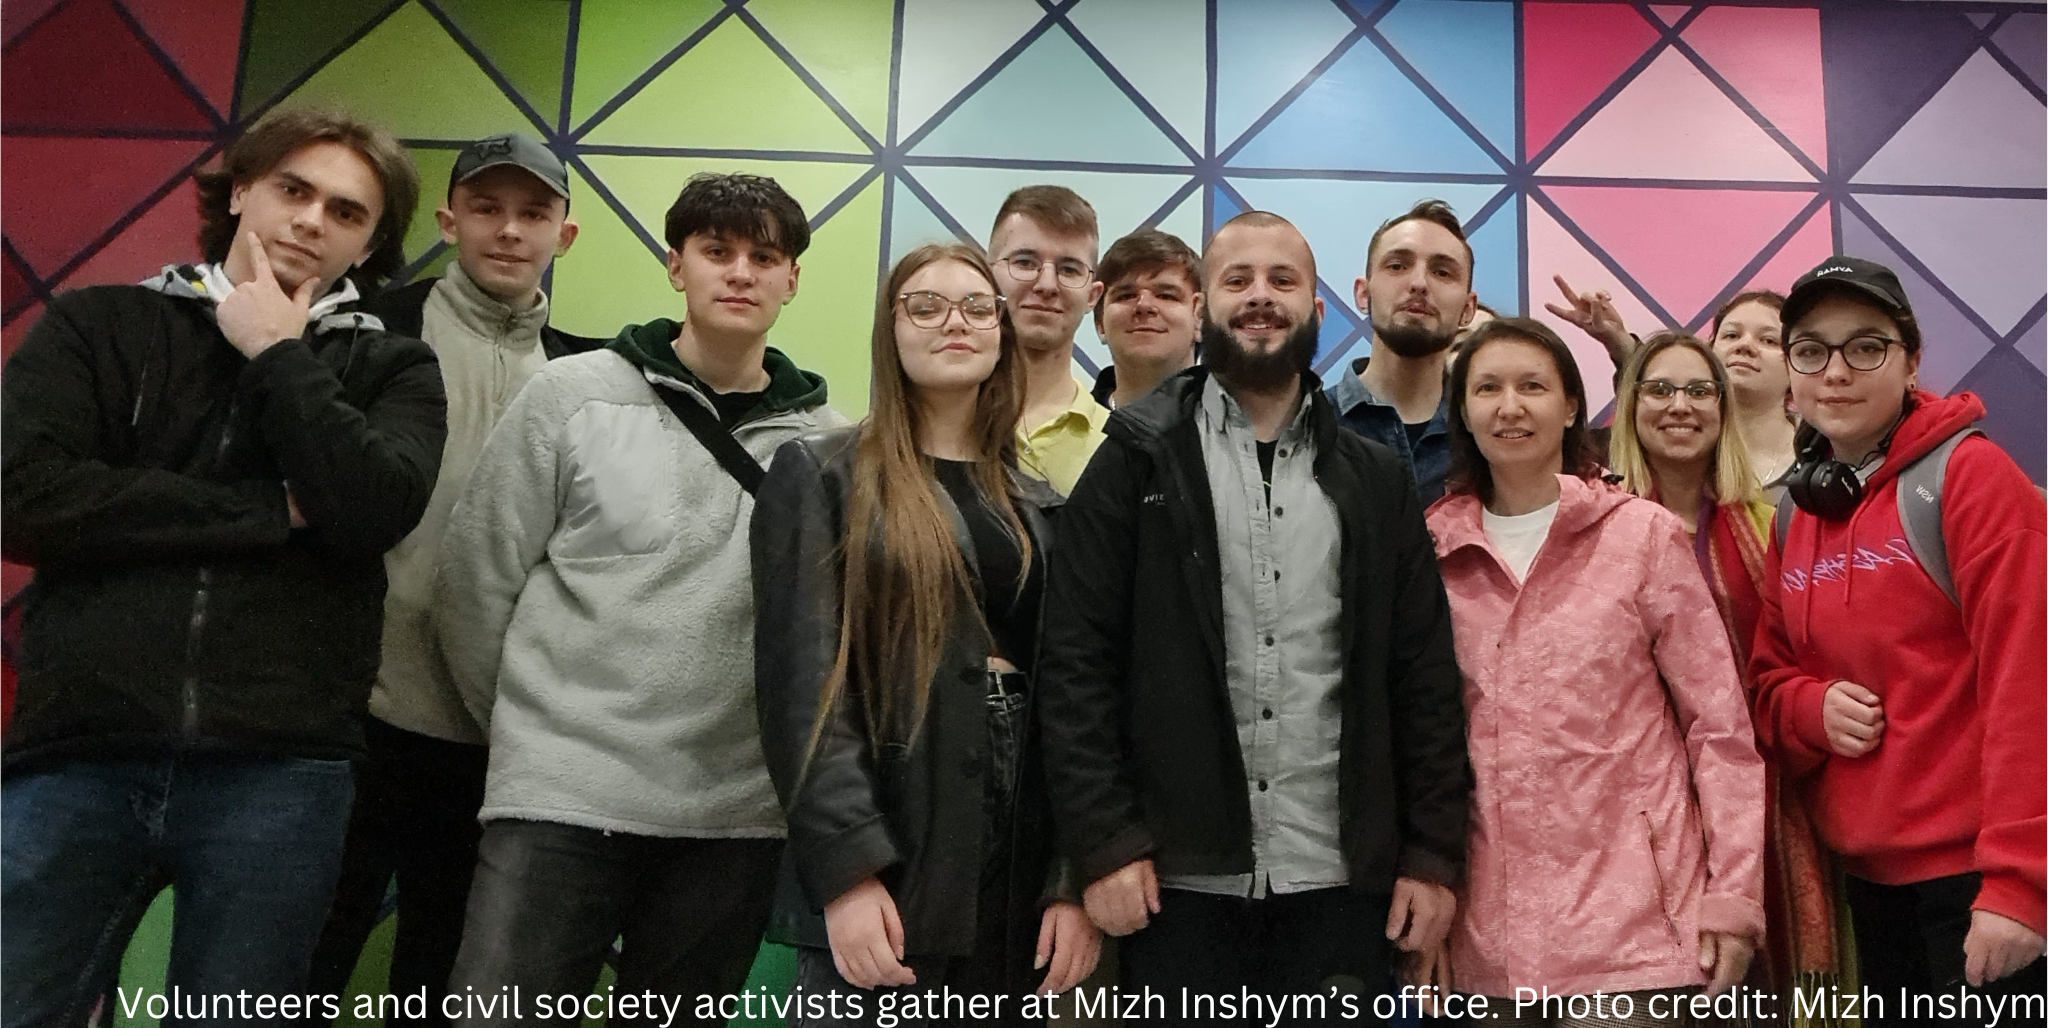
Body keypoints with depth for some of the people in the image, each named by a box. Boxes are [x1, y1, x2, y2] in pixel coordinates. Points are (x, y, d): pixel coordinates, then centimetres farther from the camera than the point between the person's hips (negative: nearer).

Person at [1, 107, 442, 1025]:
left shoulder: (391, 369, 11)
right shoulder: (95, 326, 11)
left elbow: (373, 510, -9)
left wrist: (279, 356, -2)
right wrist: (274, 510, -7)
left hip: (277, 772, 0)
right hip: (78, 755, 0)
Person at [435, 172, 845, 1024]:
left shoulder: (829, 441, 3)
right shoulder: (572, 395, -1)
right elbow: (475, 582, 3)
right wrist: (528, 732, 7)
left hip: (740, 815, 2)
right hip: (562, 797, -1)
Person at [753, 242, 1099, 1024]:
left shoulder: (1039, 506, 14)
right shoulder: (821, 475, 1)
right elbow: (803, 680, -8)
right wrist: (848, 867, -18)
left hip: (1022, 878, 4)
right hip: (880, 876, -4)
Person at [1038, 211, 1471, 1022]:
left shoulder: (1376, 482, 8)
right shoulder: (1136, 463, 0)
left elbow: (1424, 677, 8)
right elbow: (1076, 663, -4)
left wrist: (1434, 853, 3)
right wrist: (1103, 842, -10)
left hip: (1340, 881, 3)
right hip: (1177, 880, -2)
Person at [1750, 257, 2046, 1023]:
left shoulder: (1972, 475, -10)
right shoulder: (1794, 517, 7)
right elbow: (1769, 680, 14)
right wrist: (1813, 707, -9)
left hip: (1975, 870, -6)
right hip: (1869, 872, 6)